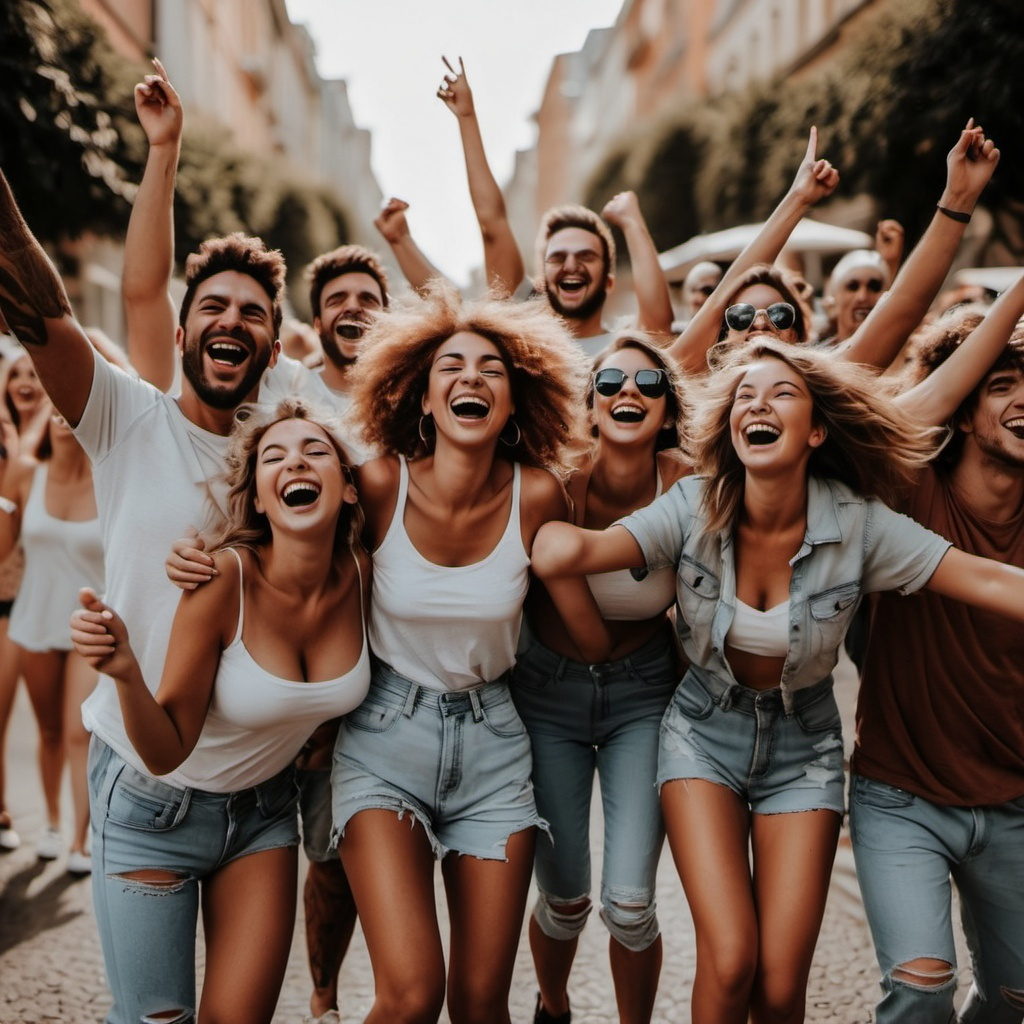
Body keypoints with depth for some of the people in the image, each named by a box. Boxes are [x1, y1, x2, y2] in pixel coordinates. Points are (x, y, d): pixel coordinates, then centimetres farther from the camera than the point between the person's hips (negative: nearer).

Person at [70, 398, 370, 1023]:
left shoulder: (362, 573, -14)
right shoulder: (226, 578, -28)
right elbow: (168, 753, -25)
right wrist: (125, 673, -39)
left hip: (264, 807, 3)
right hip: (161, 807, -3)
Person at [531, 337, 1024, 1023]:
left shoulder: (858, 524, -16)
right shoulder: (695, 508, -16)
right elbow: (567, 553, -30)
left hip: (803, 744, 1)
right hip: (705, 732, 0)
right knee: (729, 963, -15)